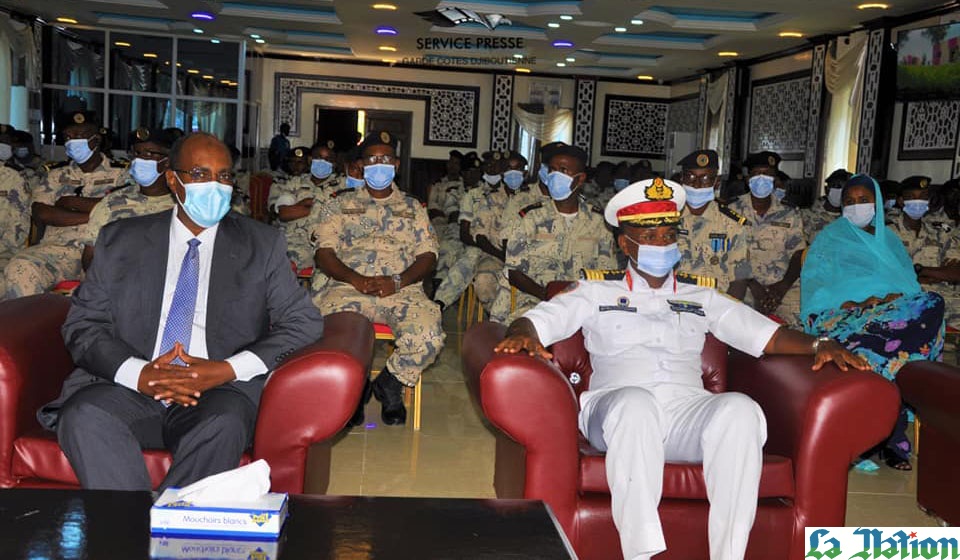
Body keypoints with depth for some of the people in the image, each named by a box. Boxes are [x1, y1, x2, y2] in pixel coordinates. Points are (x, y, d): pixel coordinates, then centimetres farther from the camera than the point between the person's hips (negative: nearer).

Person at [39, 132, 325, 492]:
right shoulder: (120, 240, 14)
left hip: (220, 392, -1)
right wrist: (138, 374, -13)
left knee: (222, 426, -35)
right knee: (84, 415, -31)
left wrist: (226, 370, -11)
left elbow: (304, 322, 4)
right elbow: (83, 324, 8)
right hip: (129, 389, 2)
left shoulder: (262, 244, 12)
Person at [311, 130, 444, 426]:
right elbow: (324, 252, 9)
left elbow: (428, 255, 11)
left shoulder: (413, 207, 23)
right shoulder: (343, 203, 21)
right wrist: (356, 279, -11)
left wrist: (397, 282, -10)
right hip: (348, 285, 0)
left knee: (428, 338, -32)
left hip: (402, 289, 1)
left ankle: (389, 383, 1)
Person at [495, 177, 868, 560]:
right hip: (618, 409, -2)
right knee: (636, 402, -38)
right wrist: (523, 336, -16)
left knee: (741, 409, -30)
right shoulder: (597, 293, 20)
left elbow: (766, 335, 21)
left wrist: (817, 345, 2)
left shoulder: (702, 298, 28)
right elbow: (537, 320, 9)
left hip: (687, 410, 2)